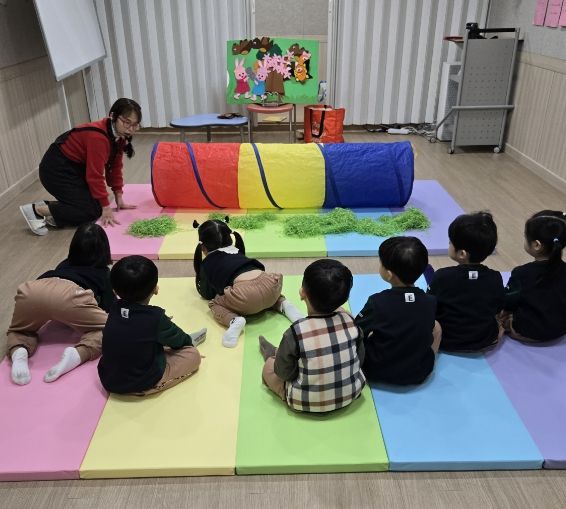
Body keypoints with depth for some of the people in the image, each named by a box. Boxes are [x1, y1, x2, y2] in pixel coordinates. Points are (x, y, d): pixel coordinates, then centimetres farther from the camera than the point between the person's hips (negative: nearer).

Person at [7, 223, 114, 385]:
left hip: (31, 290, 4)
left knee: (18, 331, 31)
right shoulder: (103, 272, 30)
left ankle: (18, 352, -3)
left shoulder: (64, 265, 40)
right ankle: (77, 354, -14)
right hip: (70, 294, -4)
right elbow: (111, 308, 23)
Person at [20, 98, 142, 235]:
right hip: (56, 169, -9)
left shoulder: (119, 135, -4)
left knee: (96, 202, 2)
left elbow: (115, 166, 4)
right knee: (91, 210, -13)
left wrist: (119, 198, 4)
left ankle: (47, 205, 9)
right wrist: (106, 208, -22)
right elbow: (95, 175, -28)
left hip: (76, 167, 9)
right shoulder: (98, 136, -30)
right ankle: (35, 209, -5)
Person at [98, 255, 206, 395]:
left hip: (108, 380, 6)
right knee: (193, 355, 7)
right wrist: (188, 340, 20)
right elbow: (178, 339, 0)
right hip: (142, 385, -6)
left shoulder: (115, 309, -6)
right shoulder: (155, 317, -21)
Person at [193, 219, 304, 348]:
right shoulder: (237, 252, 33)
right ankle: (283, 305, 11)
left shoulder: (206, 264, 19)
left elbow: (207, 294, 28)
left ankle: (234, 320, -9)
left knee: (214, 304, 20)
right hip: (270, 285, 6)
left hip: (245, 295, -5)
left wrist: (200, 285, 47)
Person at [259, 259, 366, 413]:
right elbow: (359, 360, -2)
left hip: (306, 404, -4)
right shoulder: (350, 321, -16)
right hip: (352, 394, 5)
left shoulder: (295, 333, -28)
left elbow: (284, 373, -14)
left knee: (269, 366, 18)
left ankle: (274, 355, 50)